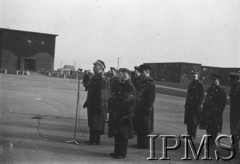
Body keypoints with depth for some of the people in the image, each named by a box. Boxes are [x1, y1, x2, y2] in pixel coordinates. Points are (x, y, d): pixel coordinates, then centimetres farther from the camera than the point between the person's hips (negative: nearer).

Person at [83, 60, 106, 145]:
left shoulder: (100, 78, -15)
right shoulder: (95, 76, 15)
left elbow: (102, 93, -21)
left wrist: (99, 105, -23)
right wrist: (87, 102, 23)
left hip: (96, 104, -10)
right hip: (92, 104, 10)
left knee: (95, 122, -3)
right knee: (92, 122, 13)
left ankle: (95, 140, 4)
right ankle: (92, 139, 20)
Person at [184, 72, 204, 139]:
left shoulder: (200, 84, -8)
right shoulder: (191, 84, 15)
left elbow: (202, 95, -11)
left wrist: (199, 104, -17)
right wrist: (186, 103, 17)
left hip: (196, 105, -7)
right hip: (189, 105, 7)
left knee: (193, 121, -4)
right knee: (188, 120, 9)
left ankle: (193, 135, 3)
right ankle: (189, 134, 20)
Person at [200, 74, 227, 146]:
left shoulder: (221, 90, -7)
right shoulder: (210, 89, 15)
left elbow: (223, 102, -10)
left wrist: (219, 110, -15)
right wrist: (204, 109, 15)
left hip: (216, 112, -7)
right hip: (208, 112, 7)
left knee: (214, 128, -2)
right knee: (208, 127, 11)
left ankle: (213, 142, 5)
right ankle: (209, 141, 21)